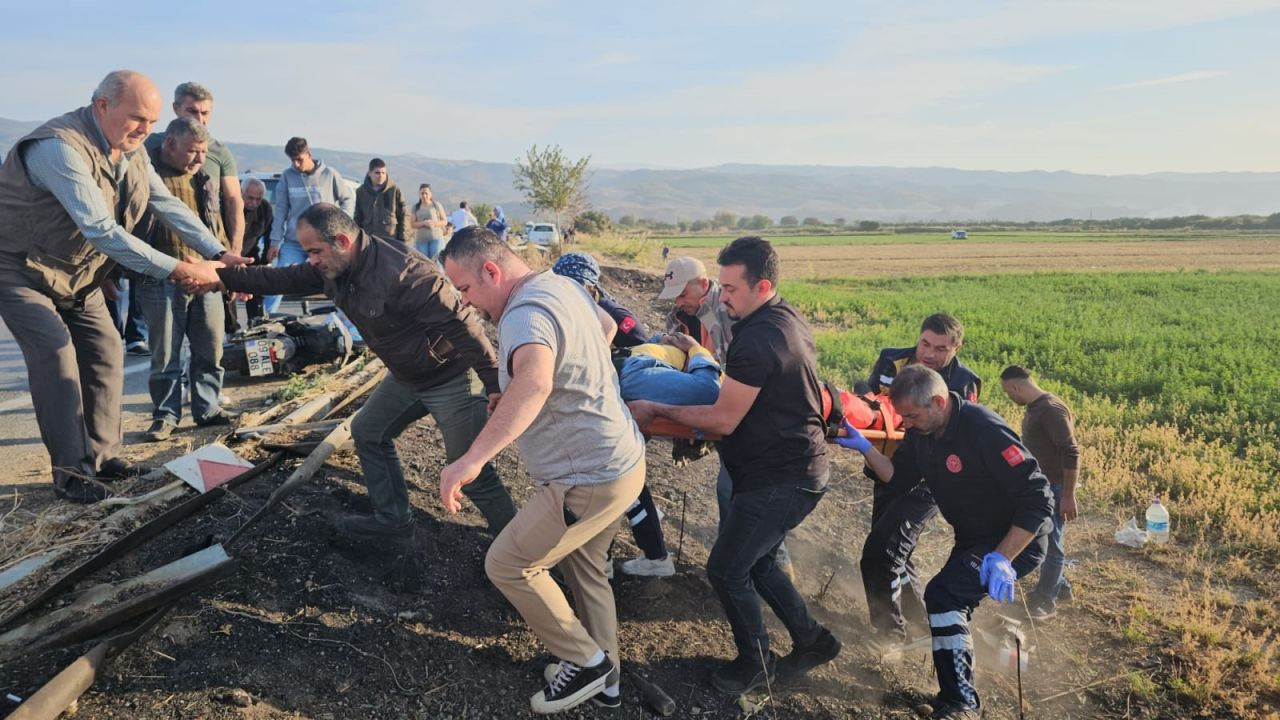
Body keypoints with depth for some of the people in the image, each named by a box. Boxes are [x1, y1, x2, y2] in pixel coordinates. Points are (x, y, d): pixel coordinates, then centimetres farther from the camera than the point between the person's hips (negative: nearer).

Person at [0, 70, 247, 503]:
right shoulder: (60, 148, -32)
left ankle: (101, 457, 13)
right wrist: (177, 270, -41)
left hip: (76, 272, 8)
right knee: (55, 354, -18)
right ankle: (70, 473, -9)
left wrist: (218, 254, -17)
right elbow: (103, 230, -39)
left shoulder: (130, 150, -3)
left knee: (105, 352, 2)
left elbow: (168, 205, -4)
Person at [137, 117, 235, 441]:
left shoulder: (203, 180, 14)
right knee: (165, 354, 3)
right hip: (162, 281, -5)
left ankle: (207, 408, 22)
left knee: (211, 349, 10)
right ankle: (165, 414, 14)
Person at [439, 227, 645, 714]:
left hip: (589, 479, -10)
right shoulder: (562, 285, 6)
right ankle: (605, 682, 37)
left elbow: (533, 384, -48)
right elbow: (607, 326, 28)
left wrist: (472, 458, -54)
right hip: (618, 458, 10)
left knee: (506, 565, 5)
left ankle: (586, 661, 18)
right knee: (584, 568, 24)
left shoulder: (526, 313, -25)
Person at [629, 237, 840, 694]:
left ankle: (756, 662, 23)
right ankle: (812, 640, 34)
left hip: (778, 480, -10)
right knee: (757, 562, 21)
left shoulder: (757, 339, -25)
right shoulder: (788, 319, 6)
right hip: (799, 468, 10)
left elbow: (723, 420, -22)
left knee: (727, 570, 3)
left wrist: (656, 410, -14)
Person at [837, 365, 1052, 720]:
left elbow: (1038, 498, -30)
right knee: (952, 601, 22)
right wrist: (865, 448, -14)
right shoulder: (922, 432, -5)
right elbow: (899, 477, 3)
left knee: (943, 595, -26)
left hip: (1016, 540, -9)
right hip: (974, 539, 9)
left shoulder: (984, 430, -30)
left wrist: (1002, 557, -37)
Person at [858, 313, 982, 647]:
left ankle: (889, 634, 6)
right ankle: (922, 615, 43)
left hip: (925, 481, -6)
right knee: (893, 552, 19)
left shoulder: (963, 384, -14)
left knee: (879, 555, -14)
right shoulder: (891, 362, -3)